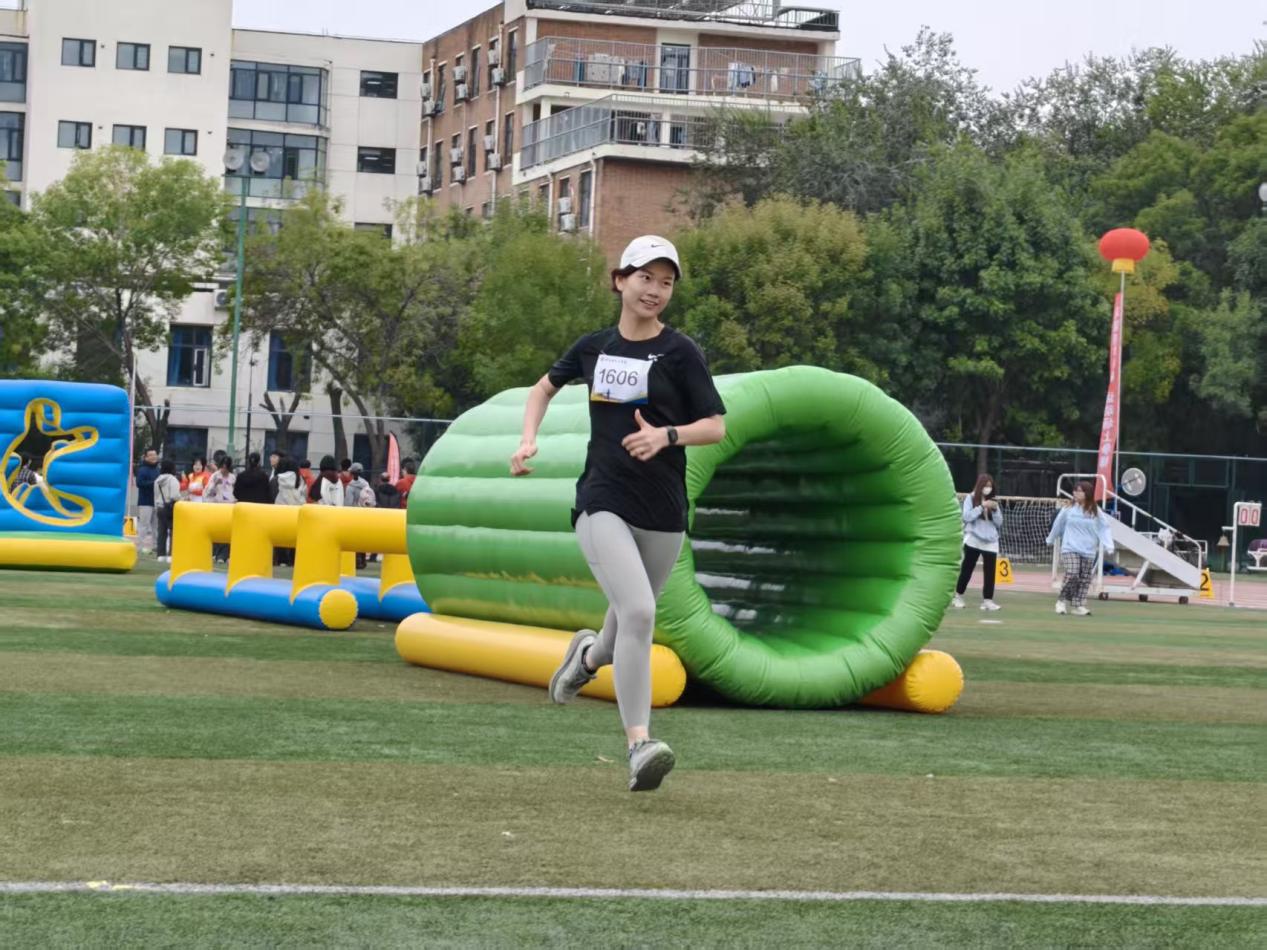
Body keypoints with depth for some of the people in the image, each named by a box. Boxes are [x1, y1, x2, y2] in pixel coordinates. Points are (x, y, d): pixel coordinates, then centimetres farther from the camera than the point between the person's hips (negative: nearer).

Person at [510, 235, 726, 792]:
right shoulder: (594, 347, 6)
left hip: (663, 513, 1)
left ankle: (589, 654, 52)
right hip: (602, 503, -1)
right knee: (637, 612, -22)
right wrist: (529, 439, 8)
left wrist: (668, 436, -22)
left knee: (632, 618, 14)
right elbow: (545, 387, 24)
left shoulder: (680, 352, -1)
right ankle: (639, 746, -22)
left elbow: (716, 426, -4)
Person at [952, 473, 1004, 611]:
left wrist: (995, 510, -8)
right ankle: (958, 596, 16)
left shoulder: (993, 502, 11)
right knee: (967, 569, 4)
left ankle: (987, 600, -1)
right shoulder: (970, 499, 0)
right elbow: (967, 517, -12)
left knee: (990, 571, -3)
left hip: (991, 541, 3)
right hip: (973, 540, -3)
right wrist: (982, 507, -17)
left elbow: (999, 523, 8)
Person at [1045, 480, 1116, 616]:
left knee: (1085, 579, 3)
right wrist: (1050, 540, 25)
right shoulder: (1069, 509, 0)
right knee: (1071, 575, -16)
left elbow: (1105, 528, 0)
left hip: (1088, 551, 2)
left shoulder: (1095, 512, -1)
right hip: (1070, 549, -2)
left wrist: (1108, 546, -13)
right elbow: (1058, 524, 13)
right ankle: (1062, 601, 0)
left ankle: (1078, 605, 13)